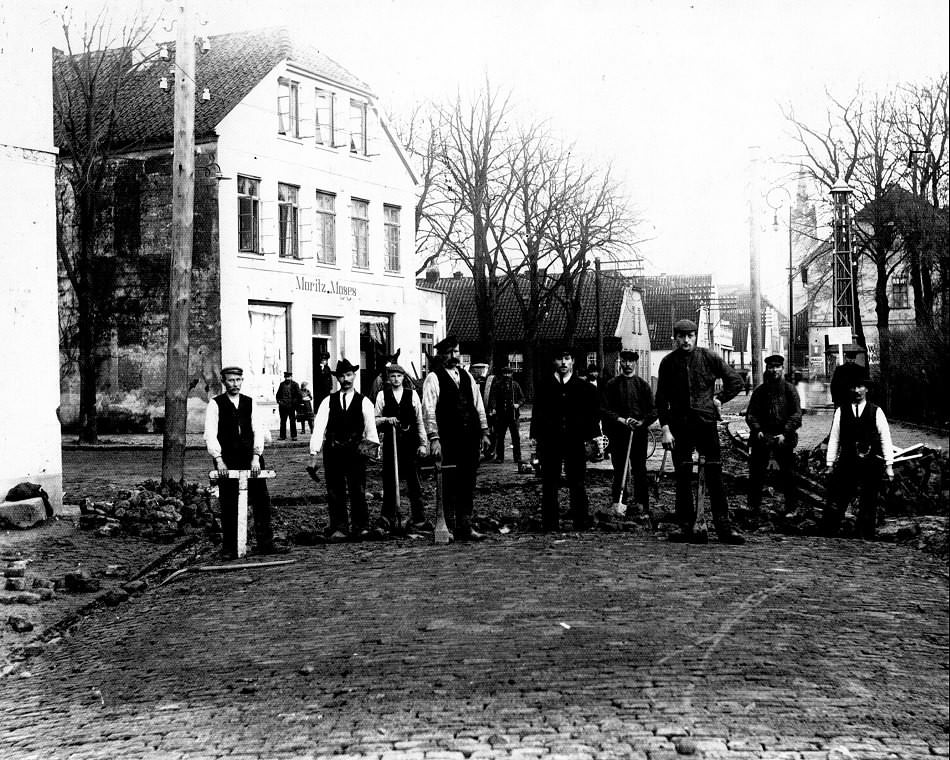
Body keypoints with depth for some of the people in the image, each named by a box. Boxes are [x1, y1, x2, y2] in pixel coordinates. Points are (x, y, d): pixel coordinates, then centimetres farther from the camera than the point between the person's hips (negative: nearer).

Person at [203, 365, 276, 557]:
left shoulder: (250, 403, 10)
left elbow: (258, 430, 3)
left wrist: (256, 457, -10)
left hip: (251, 457, 2)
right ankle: (230, 548, 7)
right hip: (226, 460, -2)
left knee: (262, 500, -4)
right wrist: (218, 460, -15)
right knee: (228, 505, 0)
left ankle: (265, 544, 1)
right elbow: (210, 434, -4)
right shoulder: (215, 404, 3)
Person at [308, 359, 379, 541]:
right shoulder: (328, 401, 8)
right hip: (333, 451, 1)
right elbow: (319, 428, 0)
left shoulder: (363, 402, 5)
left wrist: (373, 444, -22)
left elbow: (370, 427, -4)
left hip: (355, 452, -1)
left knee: (357, 490, -5)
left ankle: (360, 527, 6)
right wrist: (313, 454, -8)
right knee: (335, 492, 3)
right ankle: (338, 528, 9)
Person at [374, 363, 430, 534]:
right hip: (390, 441, 0)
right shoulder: (382, 395, 6)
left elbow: (420, 421, 6)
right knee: (390, 481, 2)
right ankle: (390, 519, 10)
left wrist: (423, 443, 1)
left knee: (414, 481, 0)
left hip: (410, 441, 0)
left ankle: (417, 520, 5)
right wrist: (387, 420, -11)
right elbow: (375, 420, 8)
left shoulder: (412, 394, 6)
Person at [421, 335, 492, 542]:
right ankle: (449, 527, 6)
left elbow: (478, 405, 19)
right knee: (449, 484, -1)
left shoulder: (467, 377, 16)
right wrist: (434, 438, -16)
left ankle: (465, 526, 14)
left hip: (470, 438, 5)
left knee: (468, 484, 7)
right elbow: (429, 410, -8)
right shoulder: (433, 379, -2)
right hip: (448, 439, -5)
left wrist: (484, 432, 12)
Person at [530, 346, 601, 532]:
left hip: (575, 441, 0)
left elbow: (594, 413, 7)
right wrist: (535, 436, -1)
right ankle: (549, 525, 8)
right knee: (549, 485, 3)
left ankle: (581, 524, 10)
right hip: (549, 441, 0)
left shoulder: (584, 386, 5)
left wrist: (591, 437, -2)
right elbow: (537, 412, 6)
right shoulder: (543, 385, 6)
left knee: (577, 485, 3)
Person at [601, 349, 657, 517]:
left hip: (639, 432, 0)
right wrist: (622, 420, -11)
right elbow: (604, 410, 1)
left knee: (640, 470, 0)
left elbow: (653, 411, 6)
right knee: (619, 469, -1)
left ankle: (642, 505, 4)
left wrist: (642, 422, -11)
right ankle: (616, 502, 5)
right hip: (617, 433, 0)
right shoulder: (611, 384, 7)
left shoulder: (643, 384, 10)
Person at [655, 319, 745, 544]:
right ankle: (686, 526, 10)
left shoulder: (709, 358, 1)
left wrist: (719, 398, 2)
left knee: (715, 476, -3)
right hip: (679, 425, 1)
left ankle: (724, 527, -1)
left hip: (706, 422, -1)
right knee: (683, 478, 4)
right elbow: (661, 398, 1)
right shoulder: (668, 362, 2)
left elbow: (736, 381, 11)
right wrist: (665, 428, -6)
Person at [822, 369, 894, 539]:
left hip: (871, 466, 0)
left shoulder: (876, 412, 3)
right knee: (835, 504, -5)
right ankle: (827, 537, 0)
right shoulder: (841, 411, 5)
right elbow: (834, 439, 6)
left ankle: (866, 540, 17)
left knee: (869, 505, 8)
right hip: (846, 465, 0)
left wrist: (889, 465, -2)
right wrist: (830, 463, 4)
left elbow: (885, 439, 3)